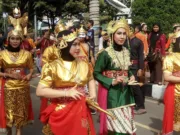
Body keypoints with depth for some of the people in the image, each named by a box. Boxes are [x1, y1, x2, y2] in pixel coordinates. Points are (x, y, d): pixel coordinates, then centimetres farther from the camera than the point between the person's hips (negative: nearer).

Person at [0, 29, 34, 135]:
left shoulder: (26, 53, 2)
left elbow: (31, 68, 12)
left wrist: (29, 75, -8)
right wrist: (9, 75, -14)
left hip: (23, 86, 2)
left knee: (21, 110, 9)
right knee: (9, 110, 4)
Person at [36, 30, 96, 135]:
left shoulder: (83, 65, 5)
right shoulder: (53, 66, -9)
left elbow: (90, 79, 26)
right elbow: (40, 91, -14)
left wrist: (93, 93, 7)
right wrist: (66, 93, -18)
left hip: (80, 111, 4)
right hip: (60, 113, -3)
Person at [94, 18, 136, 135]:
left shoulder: (127, 52, 5)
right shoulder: (105, 53, -15)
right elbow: (96, 74, -12)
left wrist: (131, 76, -2)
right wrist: (112, 82, -21)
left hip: (125, 91, 6)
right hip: (111, 92, -6)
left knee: (127, 122, 14)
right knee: (116, 123, -1)